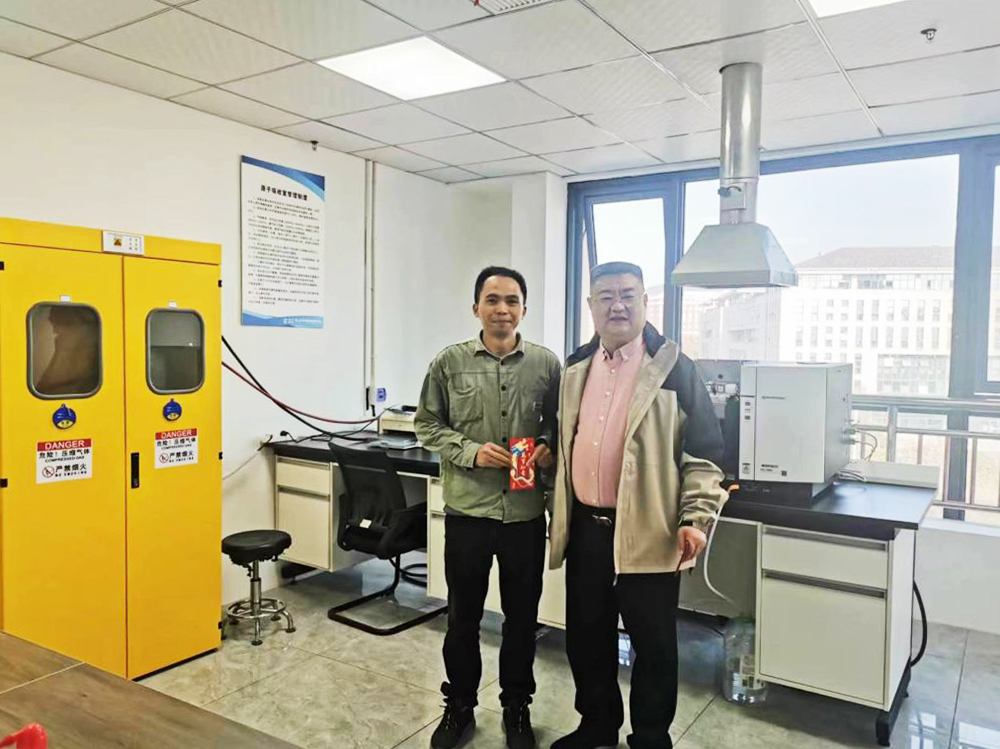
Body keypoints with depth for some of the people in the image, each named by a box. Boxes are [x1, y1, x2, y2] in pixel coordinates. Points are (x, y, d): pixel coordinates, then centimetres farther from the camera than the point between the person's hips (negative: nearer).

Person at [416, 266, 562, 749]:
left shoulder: (546, 364, -1)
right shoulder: (450, 363, -3)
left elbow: (560, 424, 9)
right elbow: (427, 425, 1)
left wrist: (549, 448, -11)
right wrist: (470, 452, -13)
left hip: (526, 512, 1)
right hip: (467, 510, 0)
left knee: (522, 616, 15)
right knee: (463, 616, 14)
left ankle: (516, 708, 36)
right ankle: (459, 705, 35)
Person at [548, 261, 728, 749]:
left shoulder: (673, 369, -6)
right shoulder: (576, 368, 9)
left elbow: (703, 452, -7)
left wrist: (696, 519, -16)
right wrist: (555, 511, 15)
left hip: (648, 534, -5)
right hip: (585, 528, 5)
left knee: (653, 646, 10)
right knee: (585, 637, 17)